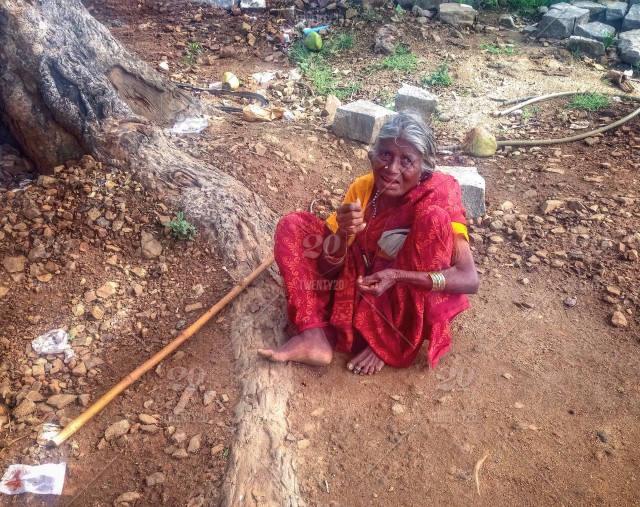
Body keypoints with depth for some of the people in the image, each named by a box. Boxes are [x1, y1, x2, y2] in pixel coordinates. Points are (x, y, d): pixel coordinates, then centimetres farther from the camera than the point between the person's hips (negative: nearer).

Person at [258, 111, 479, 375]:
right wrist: (342, 233, -28)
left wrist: (397, 276, -37)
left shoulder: (438, 193, -19)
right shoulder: (362, 188, -8)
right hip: (363, 290, 4)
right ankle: (316, 336, -19)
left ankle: (387, 341, -16)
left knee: (434, 218, -29)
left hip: (412, 304, -3)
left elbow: (469, 279, -25)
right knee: (292, 225, -7)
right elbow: (329, 267, -6)